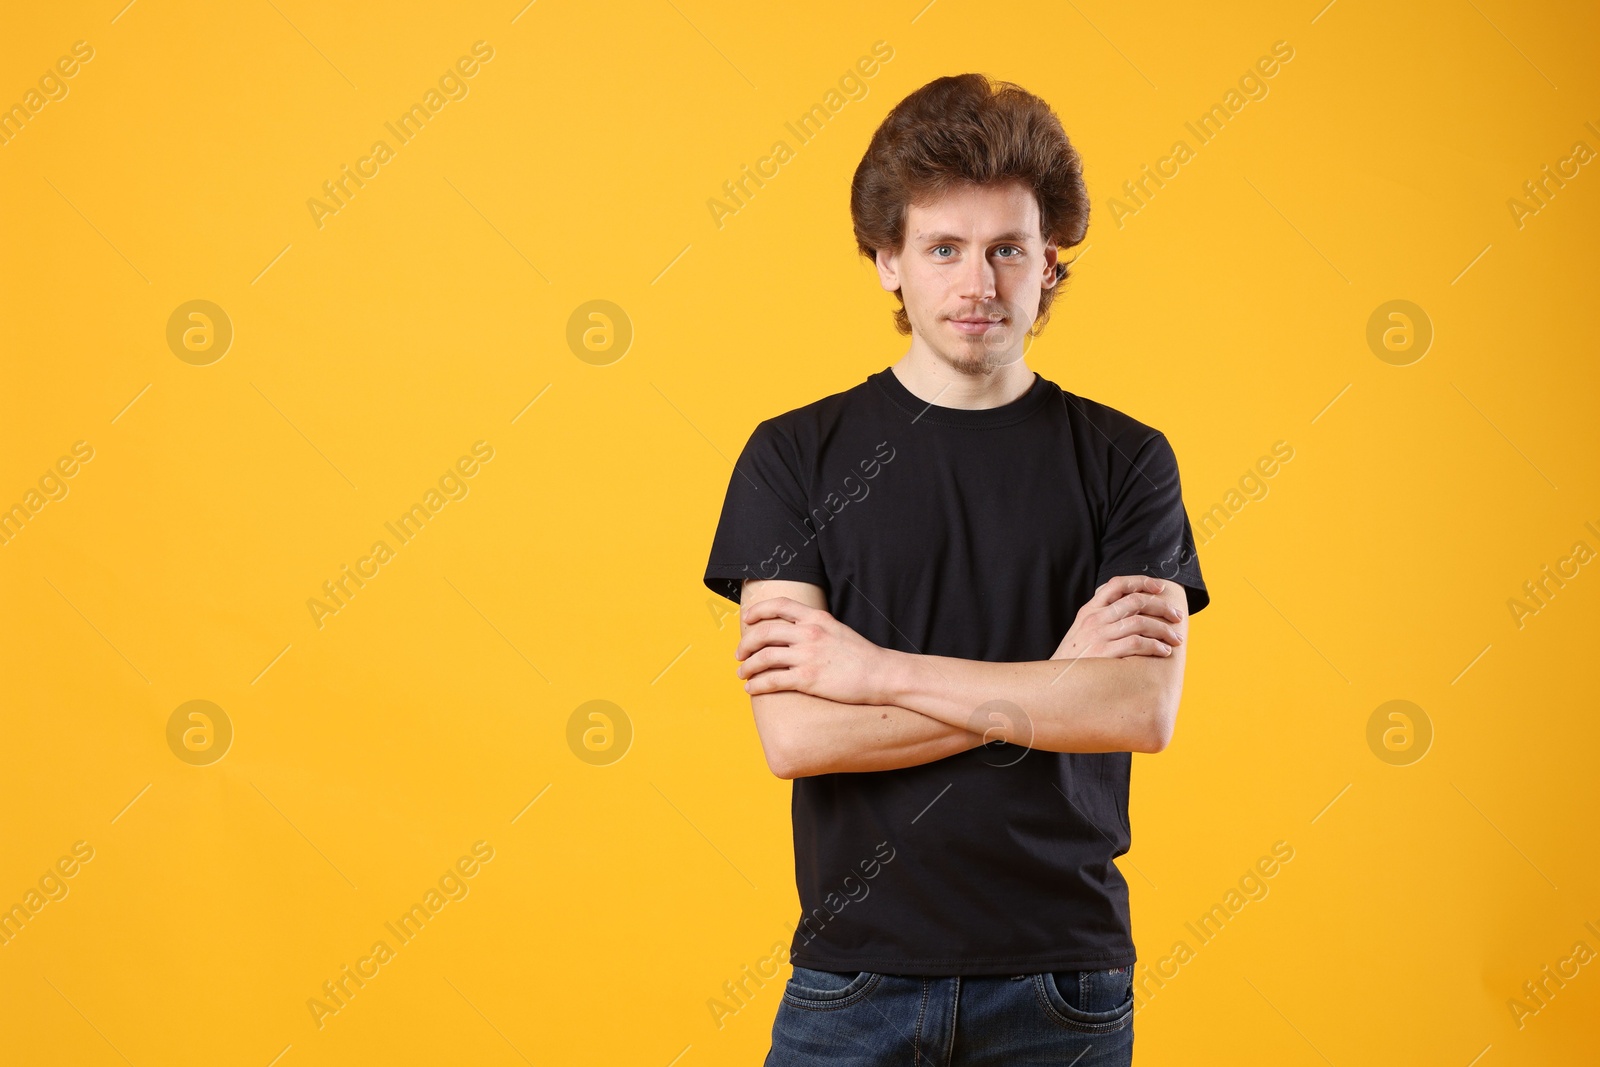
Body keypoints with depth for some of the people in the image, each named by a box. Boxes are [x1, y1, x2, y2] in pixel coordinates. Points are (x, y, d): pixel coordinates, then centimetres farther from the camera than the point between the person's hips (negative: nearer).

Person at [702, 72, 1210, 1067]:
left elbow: (1145, 710, -13)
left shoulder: (1125, 461, 1)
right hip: (854, 973, 0)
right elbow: (793, 732, -11)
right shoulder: (794, 457, -1)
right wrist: (1053, 678, -12)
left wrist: (875, 670, -15)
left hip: (1061, 983, 1)